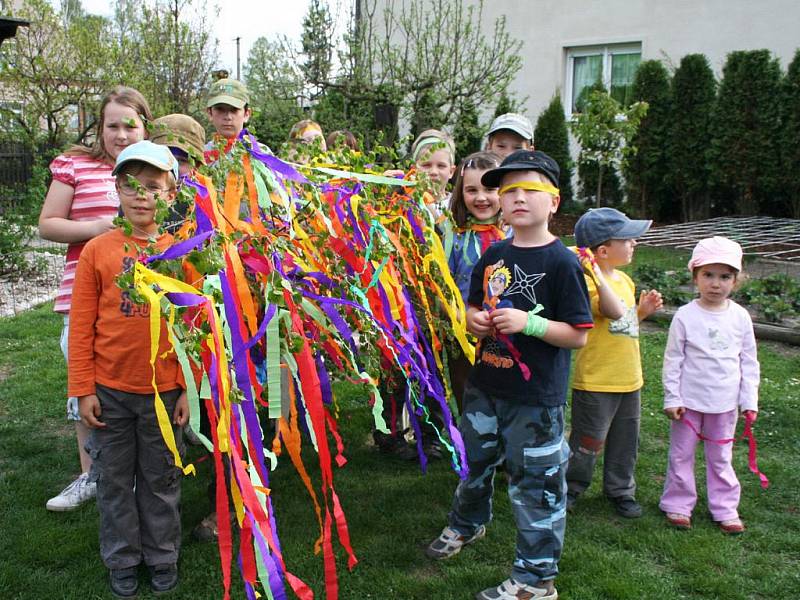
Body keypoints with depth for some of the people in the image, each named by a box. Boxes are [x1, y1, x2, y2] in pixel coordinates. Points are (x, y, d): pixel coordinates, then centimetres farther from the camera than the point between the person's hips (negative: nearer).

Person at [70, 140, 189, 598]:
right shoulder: (98, 250, -3)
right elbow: (82, 326, -2)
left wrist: (188, 388, -1)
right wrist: (83, 390, -3)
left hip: (164, 389, 0)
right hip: (109, 389, 0)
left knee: (161, 478, 14)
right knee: (115, 478, 13)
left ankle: (163, 556, 32)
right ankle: (123, 560, 32)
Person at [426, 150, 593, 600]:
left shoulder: (562, 262, -14)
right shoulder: (494, 255, 4)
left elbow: (579, 335, -15)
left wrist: (527, 322, -26)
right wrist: (476, 320, -6)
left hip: (537, 397, -6)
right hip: (486, 386, 7)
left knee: (536, 484, 5)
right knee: (474, 461, 25)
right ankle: (468, 524, 54)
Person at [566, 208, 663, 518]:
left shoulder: (625, 280, 10)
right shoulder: (588, 283, -19)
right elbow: (614, 311, -37)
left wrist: (643, 310, 5)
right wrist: (595, 272, -40)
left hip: (629, 379, 8)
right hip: (596, 382, -8)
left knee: (625, 442, 19)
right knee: (588, 443, 5)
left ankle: (621, 490, 36)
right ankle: (569, 488, 27)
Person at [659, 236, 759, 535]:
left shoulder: (740, 317, -3)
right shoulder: (685, 316, -11)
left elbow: (749, 362, 4)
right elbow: (672, 360, -7)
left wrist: (749, 400, 2)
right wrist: (672, 398, -7)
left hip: (725, 403, 2)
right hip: (689, 400, -2)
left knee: (721, 457, 15)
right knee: (681, 454, 10)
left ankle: (725, 508, 28)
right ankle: (678, 504, 25)